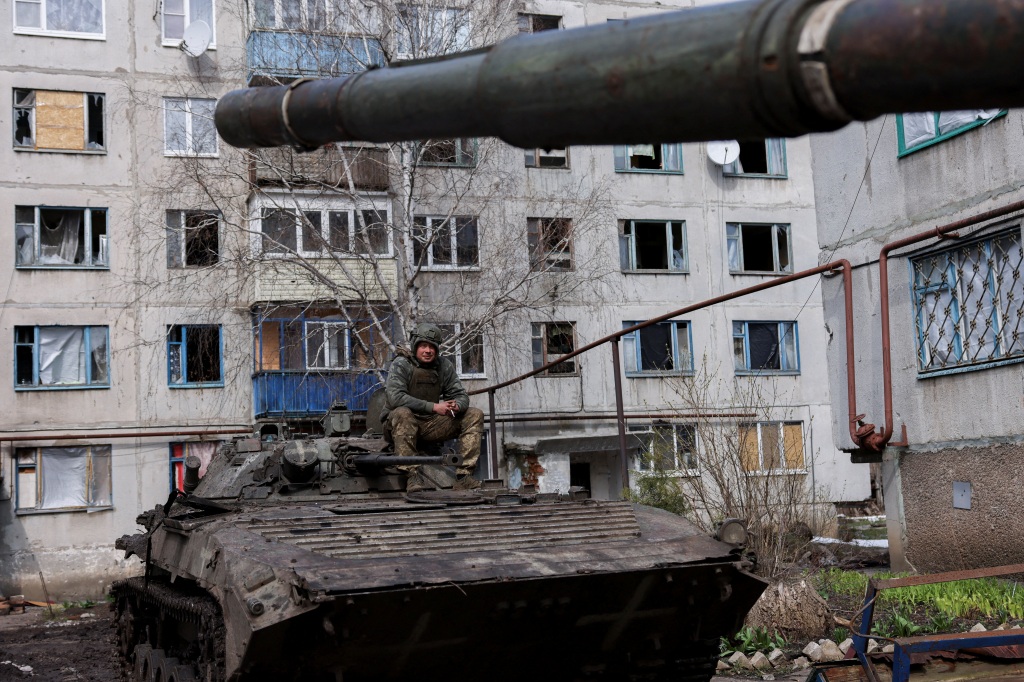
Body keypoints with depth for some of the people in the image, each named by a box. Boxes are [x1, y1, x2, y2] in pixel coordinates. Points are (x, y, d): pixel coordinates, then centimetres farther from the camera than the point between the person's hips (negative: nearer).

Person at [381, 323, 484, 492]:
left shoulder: (444, 366, 4)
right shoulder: (401, 364, -13)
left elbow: (461, 395, 6)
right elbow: (395, 397, -28)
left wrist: (456, 406, -21)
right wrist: (434, 407, -29)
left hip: (431, 425, 6)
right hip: (398, 426, -6)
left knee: (475, 415, -5)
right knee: (402, 413, -39)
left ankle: (463, 475, -15)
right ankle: (411, 475, -36)